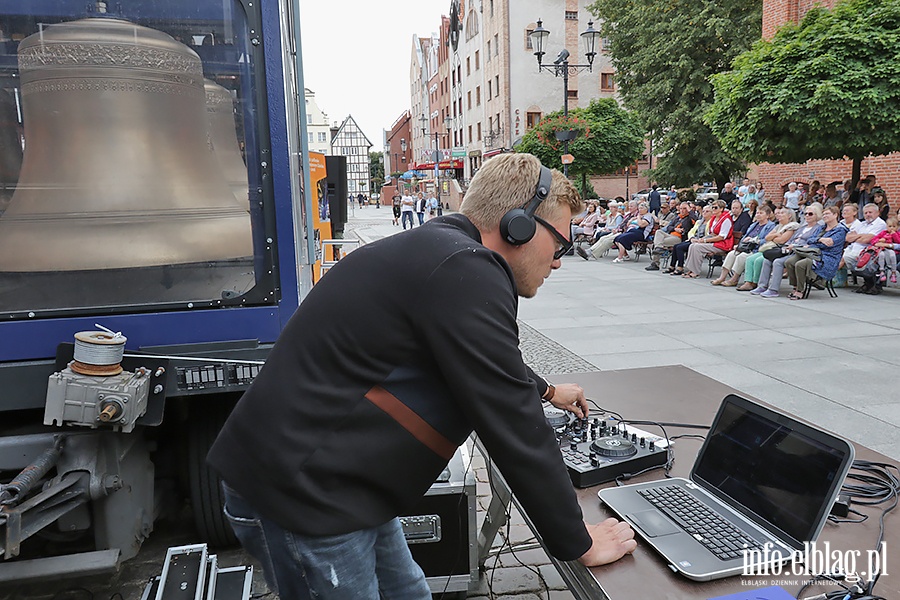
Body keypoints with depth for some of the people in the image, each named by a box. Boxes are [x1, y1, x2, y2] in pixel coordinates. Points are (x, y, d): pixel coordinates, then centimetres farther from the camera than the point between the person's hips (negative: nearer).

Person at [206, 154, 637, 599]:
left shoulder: (437, 251, 9)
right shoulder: (466, 272, -23)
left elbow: (492, 365, 28)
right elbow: (513, 427, -19)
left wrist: (544, 390, 43)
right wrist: (579, 544, -6)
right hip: (298, 498, -9)